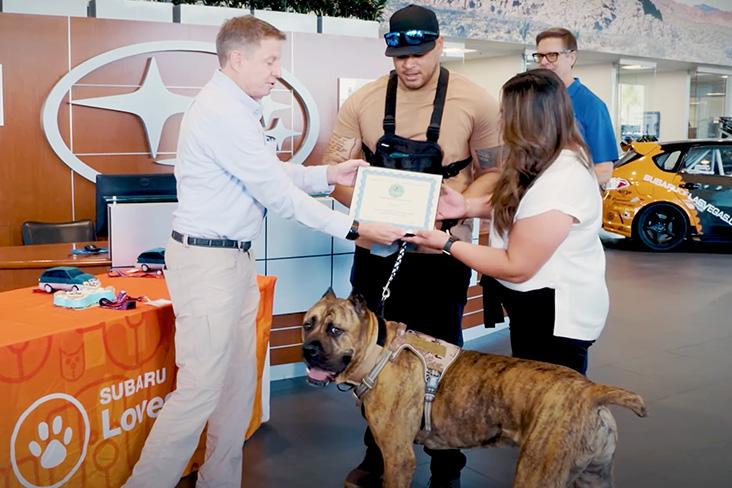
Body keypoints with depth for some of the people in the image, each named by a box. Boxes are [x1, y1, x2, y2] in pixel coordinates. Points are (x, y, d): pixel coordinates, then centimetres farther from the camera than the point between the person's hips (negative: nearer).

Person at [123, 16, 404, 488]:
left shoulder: (238, 108, 14)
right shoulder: (222, 112, -19)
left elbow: (275, 173, 16)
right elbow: (279, 195, -19)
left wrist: (327, 174, 2)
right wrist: (354, 228, -14)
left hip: (236, 257, 10)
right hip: (207, 261, -10)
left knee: (239, 382, 13)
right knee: (201, 388, -7)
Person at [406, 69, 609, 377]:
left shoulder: (558, 184, -30)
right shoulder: (556, 158, 2)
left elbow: (516, 268, -25)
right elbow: (517, 205, 18)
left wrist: (446, 245, -18)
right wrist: (468, 206, 1)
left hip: (556, 315, -10)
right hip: (535, 305, 10)